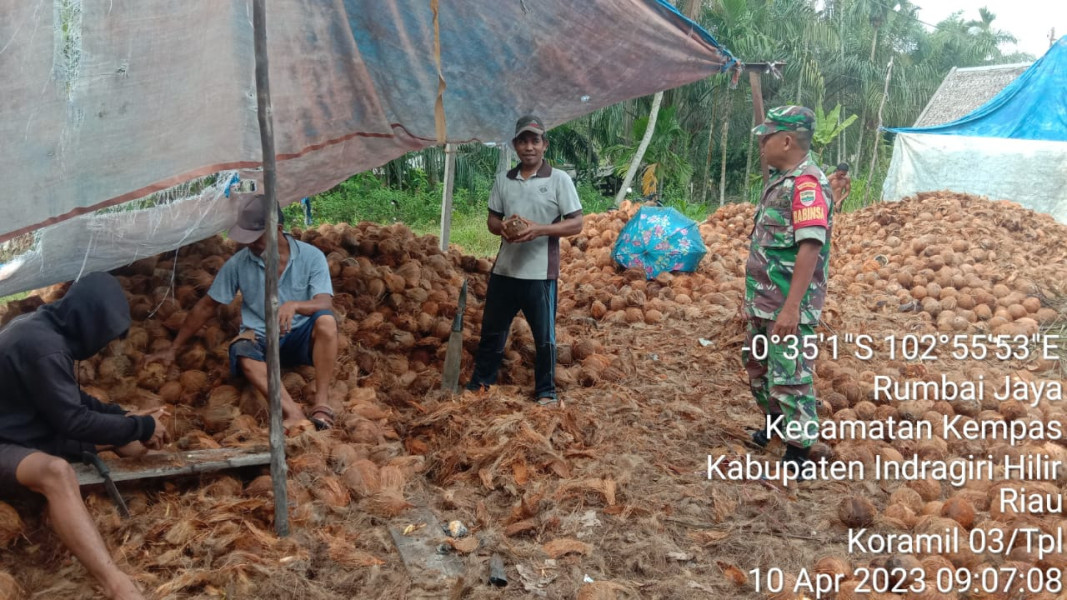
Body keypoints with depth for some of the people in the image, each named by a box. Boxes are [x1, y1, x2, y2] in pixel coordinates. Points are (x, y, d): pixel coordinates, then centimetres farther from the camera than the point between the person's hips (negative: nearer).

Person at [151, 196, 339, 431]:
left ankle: (322, 402, -35)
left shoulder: (311, 257, -6)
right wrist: (173, 349, 9)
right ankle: (293, 414, -51)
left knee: (326, 321, -34)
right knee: (242, 352, -35)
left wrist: (294, 305, -38)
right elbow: (206, 306, 7)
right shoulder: (238, 263, -1)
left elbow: (325, 305, -16)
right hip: (261, 339, 1)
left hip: (300, 337, -1)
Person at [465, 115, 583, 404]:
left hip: (540, 273, -4)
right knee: (491, 330, 16)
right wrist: (503, 226, -11)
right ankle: (480, 382, 33)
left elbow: (576, 224, -7)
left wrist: (538, 229, -20)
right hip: (504, 269, 4)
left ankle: (546, 391, 23)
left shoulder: (559, 179, -6)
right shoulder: (503, 180, 7)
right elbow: (492, 220, 14)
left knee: (544, 336, 7)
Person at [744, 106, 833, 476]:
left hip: (788, 307, -10)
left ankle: (798, 452, 10)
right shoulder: (780, 180, 11)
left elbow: (810, 248, -27)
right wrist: (753, 294, 21)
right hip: (763, 302, 10)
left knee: (789, 378, -3)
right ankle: (774, 423, 42)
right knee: (757, 365, 22)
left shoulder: (807, 184, -19)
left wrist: (791, 307, -30)